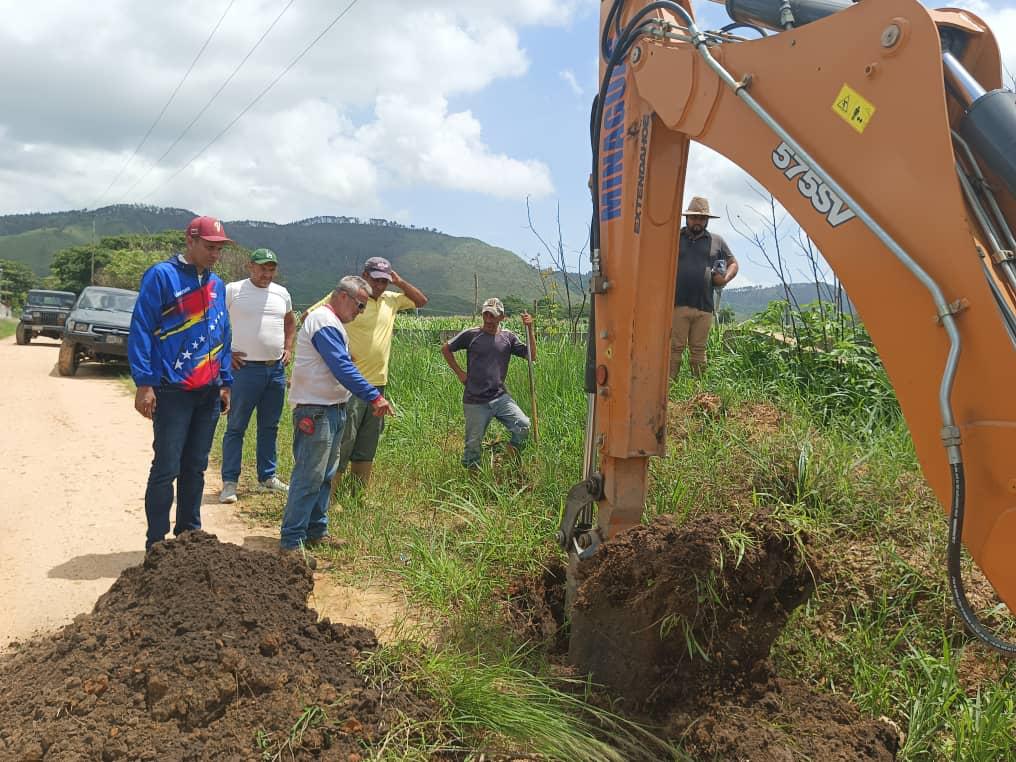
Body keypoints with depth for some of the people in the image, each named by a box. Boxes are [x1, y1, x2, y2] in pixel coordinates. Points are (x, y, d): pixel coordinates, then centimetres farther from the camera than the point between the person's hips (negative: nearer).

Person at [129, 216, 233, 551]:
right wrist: (144, 383, -14)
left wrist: (225, 383, 15)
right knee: (166, 469, -3)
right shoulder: (161, 276, -6)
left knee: (196, 468, 13)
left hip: (208, 393, 6)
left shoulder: (216, 284, 14)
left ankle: (189, 534, 24)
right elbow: (141, 330, -9)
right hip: (173, 393, -6)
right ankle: (156, 543, 7)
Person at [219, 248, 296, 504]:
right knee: (236, 427, -1)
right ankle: (229, 482, 5)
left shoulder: (282, 293, 11)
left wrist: (288, 348, 13)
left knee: (270, 427, 14)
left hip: (277, 369, 6)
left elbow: (290, 322, 26)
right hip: (246, 368, -5)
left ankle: (267, 476, 26)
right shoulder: (233, 290, -6)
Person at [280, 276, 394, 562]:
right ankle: (291, 541, -5)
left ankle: (316, 531, 24)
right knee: (309, 477, -10)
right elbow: (343, 367, -24)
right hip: (316, 411, -11)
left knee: (324, 475, 15)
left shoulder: (329, 321, 19)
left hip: (330, 409, 11)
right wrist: (374, 397, -26)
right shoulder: (325, 322, -15)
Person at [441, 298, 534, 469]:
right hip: (475, 401, -2)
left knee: (524, 426, -17)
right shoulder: (471, 335, -1)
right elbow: (445, 349, 11)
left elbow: (532, 356, 3)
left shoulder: (508, 337, 6)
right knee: (473, 445, 2)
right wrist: (460, 372, 5)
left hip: (500, 397, 2)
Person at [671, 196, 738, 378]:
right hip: (677, 304, -2)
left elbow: (733, 264, 24)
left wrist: (725, 278, 3)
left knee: (699, 349, 7)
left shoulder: (717, 241, 16)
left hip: (704, 307, 2)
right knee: (675, 347, -5)